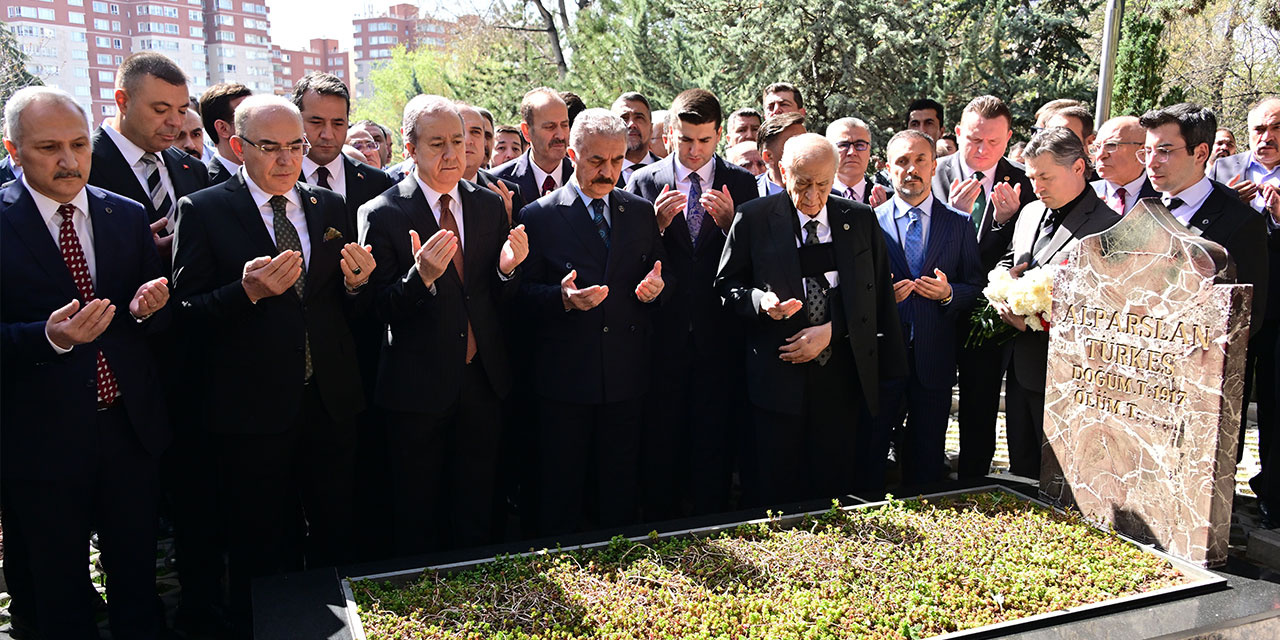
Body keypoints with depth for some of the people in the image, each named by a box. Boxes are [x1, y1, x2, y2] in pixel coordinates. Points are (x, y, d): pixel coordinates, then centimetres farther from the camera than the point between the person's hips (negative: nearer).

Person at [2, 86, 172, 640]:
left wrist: (146, 309, -15)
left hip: (132, 425, 3)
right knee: (56, 596, 15)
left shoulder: (129, 216, 4)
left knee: (137, 574, 17)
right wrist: (49, 338, -28)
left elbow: (160, 318, 7)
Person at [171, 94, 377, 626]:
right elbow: (186, 314, -7)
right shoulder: (202, 211, -3)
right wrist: (247, 292, -24)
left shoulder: (329, 208, 9)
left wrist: (355, 283, -11)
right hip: (252, 408, -3)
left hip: (331, 402, 4)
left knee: (335, 538, 14)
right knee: (262, 548, 11)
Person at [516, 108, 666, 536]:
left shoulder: (642, 213, 10)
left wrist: (655, 289, -10)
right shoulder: (538, 216, -1)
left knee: (620, 488, 12)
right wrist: (563, 298, -23)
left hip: (627, 376, 3)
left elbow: (658, 277, 14)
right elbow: (523, 293, -3)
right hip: (564, 376, -2)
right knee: (561, 490, 7)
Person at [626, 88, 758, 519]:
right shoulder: (643, 182, 3)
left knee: (714, 440, 9)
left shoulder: (741, 184, 5)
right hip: (664, 334, 0)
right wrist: (658, 224, -17)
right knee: (661, 439, 9)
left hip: (719, 335, 0)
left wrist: (730, 222, -17)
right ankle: (660, 525, 24)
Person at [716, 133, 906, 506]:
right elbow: (726, 285, 6)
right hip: (778, 377, -1)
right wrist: (762, 301, -15)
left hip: (843, 376, 2)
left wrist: (831, 330, -7)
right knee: (775, 490, 3)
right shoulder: (753, 219, 1)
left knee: (838, 485, 6)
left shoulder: (861, 219, 7)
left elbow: (876, 294, 7)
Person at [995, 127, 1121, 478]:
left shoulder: (1107, 226, -14)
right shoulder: (1030, 213, 11)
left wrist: (1039, 319, -22)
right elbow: (1006, 264, 21)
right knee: (1021, 466, 19)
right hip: (1020, 368, 7)